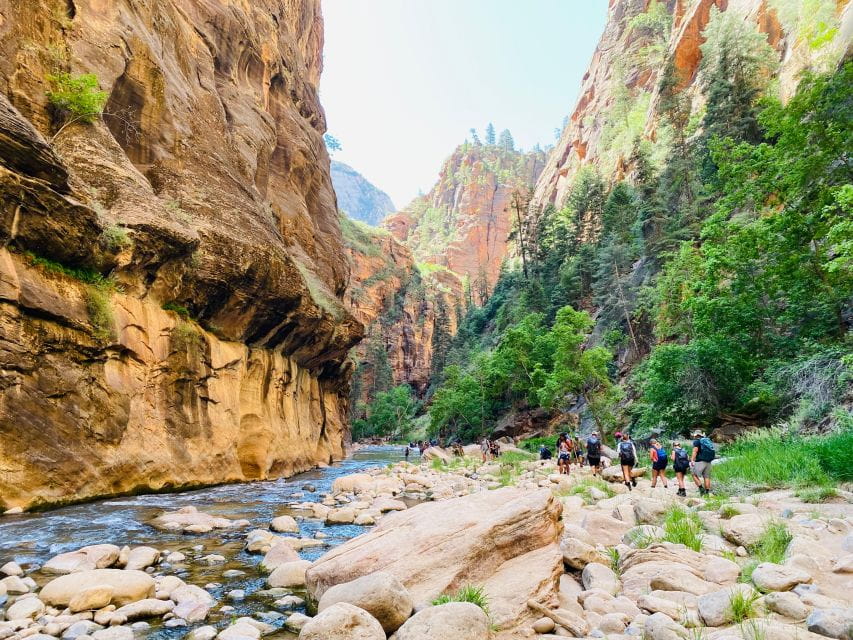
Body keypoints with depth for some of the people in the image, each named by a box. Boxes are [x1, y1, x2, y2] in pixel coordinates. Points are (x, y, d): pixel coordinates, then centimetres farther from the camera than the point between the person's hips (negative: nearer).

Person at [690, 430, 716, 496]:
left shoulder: (696, 441, -2)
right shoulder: (707, 440, 19)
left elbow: (695, 451, -14)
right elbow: (712, 452, 22)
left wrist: (692, 460, -18)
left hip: (700, 461, -7)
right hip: (708, 462, 7)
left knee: (695, 475, 0)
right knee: (707, 477, 9)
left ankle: (701, 488, -11)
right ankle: (707, 492, 8)